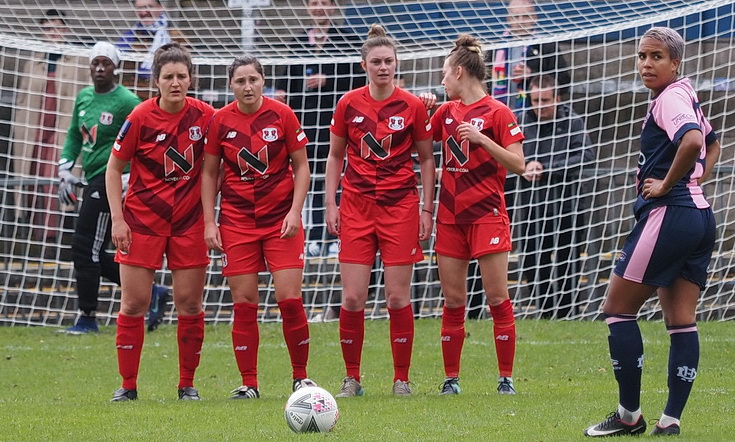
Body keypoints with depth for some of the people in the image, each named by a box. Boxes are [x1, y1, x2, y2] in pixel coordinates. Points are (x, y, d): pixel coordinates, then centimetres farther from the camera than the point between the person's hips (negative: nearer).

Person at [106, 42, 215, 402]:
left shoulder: (205, 116, -5)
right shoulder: (140, 118, -10)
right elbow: (114, 169, -1)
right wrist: (117, 219, -7)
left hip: (189, 219, 1)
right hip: (142, 218, -1)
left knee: (189, 304, 2)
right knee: (133, 304, -1)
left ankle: (187, 385, 13)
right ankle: (128, 386, 8)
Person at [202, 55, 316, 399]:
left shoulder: (282, 115, -3)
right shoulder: (220, 121, 0)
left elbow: (301, 167, 3)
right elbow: (209, 173, 8)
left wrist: (295, 211, -8)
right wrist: (209, 222, 1)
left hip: (281, 217, -1)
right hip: (237, 220, 1)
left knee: (290, 299, -8)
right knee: (244, 304, -1)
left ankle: (301, 376, 8)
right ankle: (248, 384, 6)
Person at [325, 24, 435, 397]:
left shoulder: (412, 106, -1)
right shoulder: (349, 104, 2)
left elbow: (426, 159, 7)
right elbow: (335, 156, 11)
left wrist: (427, 209, 1)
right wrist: (331, 204, 3)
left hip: (400, 205, -1)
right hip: (356, 206, 1)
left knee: (398, 297, -2)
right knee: (352, 298, -4)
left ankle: (401, 379, 8)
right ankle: (351, 379, 8)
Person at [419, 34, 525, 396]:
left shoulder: (497, 112, -6)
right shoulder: (447, 111, 12)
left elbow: (518, 164, -10)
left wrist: (483, 139, -21)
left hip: (486, 214, -6)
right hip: (450, 215, 6)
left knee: (497, 297, -5)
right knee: (453, 301, 4)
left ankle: (506, 378, 0)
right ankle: (451, 378, 8)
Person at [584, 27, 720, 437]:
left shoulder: (670, 98, -12)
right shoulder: (687, 96, 17)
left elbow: (692, 142, -32)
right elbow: (712, 144, 35)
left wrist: (667, 184, -18)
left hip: (669, 215, -10)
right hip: (700, 215, 10)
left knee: (618, 308, -2)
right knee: (681, 322, 6)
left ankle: (629, 415, 1)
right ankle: (672, 419, 3)